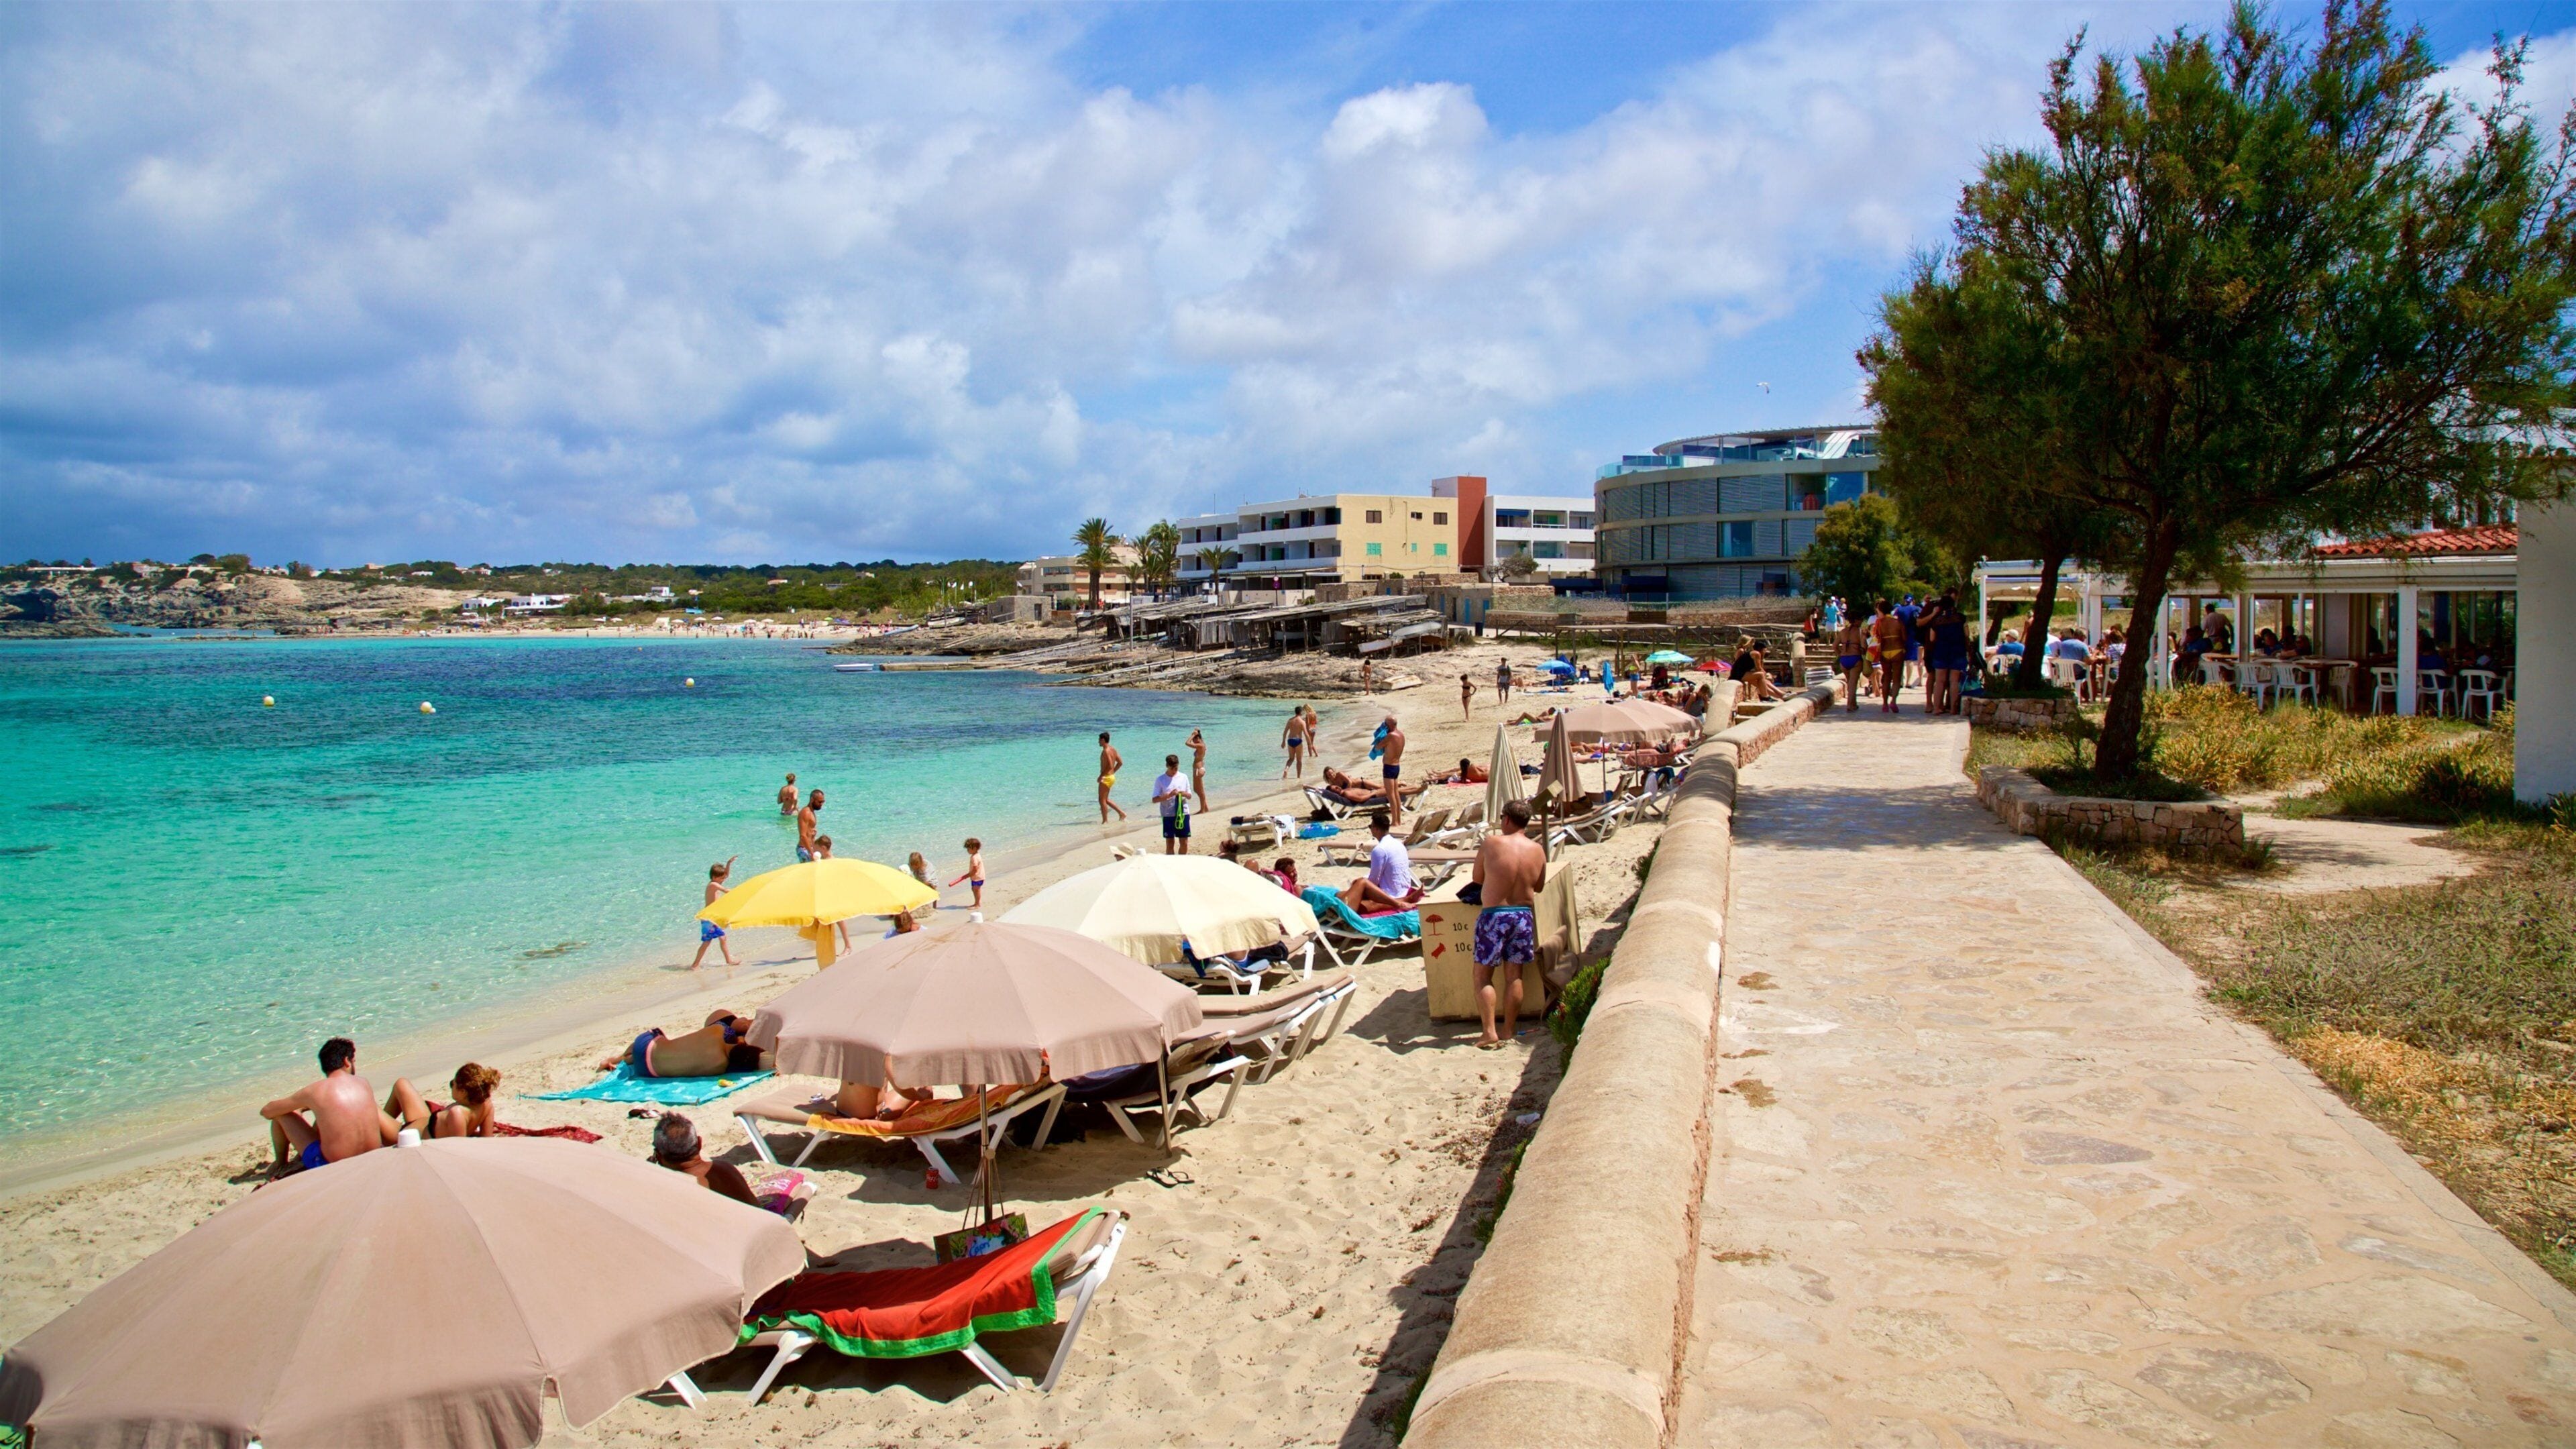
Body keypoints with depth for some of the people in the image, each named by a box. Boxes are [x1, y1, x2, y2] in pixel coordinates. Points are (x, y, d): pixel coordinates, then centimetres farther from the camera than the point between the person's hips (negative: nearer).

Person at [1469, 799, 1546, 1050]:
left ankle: (1490, 1033, -2)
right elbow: (1539, 886, 12)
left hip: (1494, 916, -4)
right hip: (1524, 915, 4)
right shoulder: (1538, 850, -1)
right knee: (1514, 975, 12)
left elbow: (1477, 878, 1)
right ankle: (1509, 1031, 16)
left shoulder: (1491, 843, -11)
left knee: (1483, 975, 5)